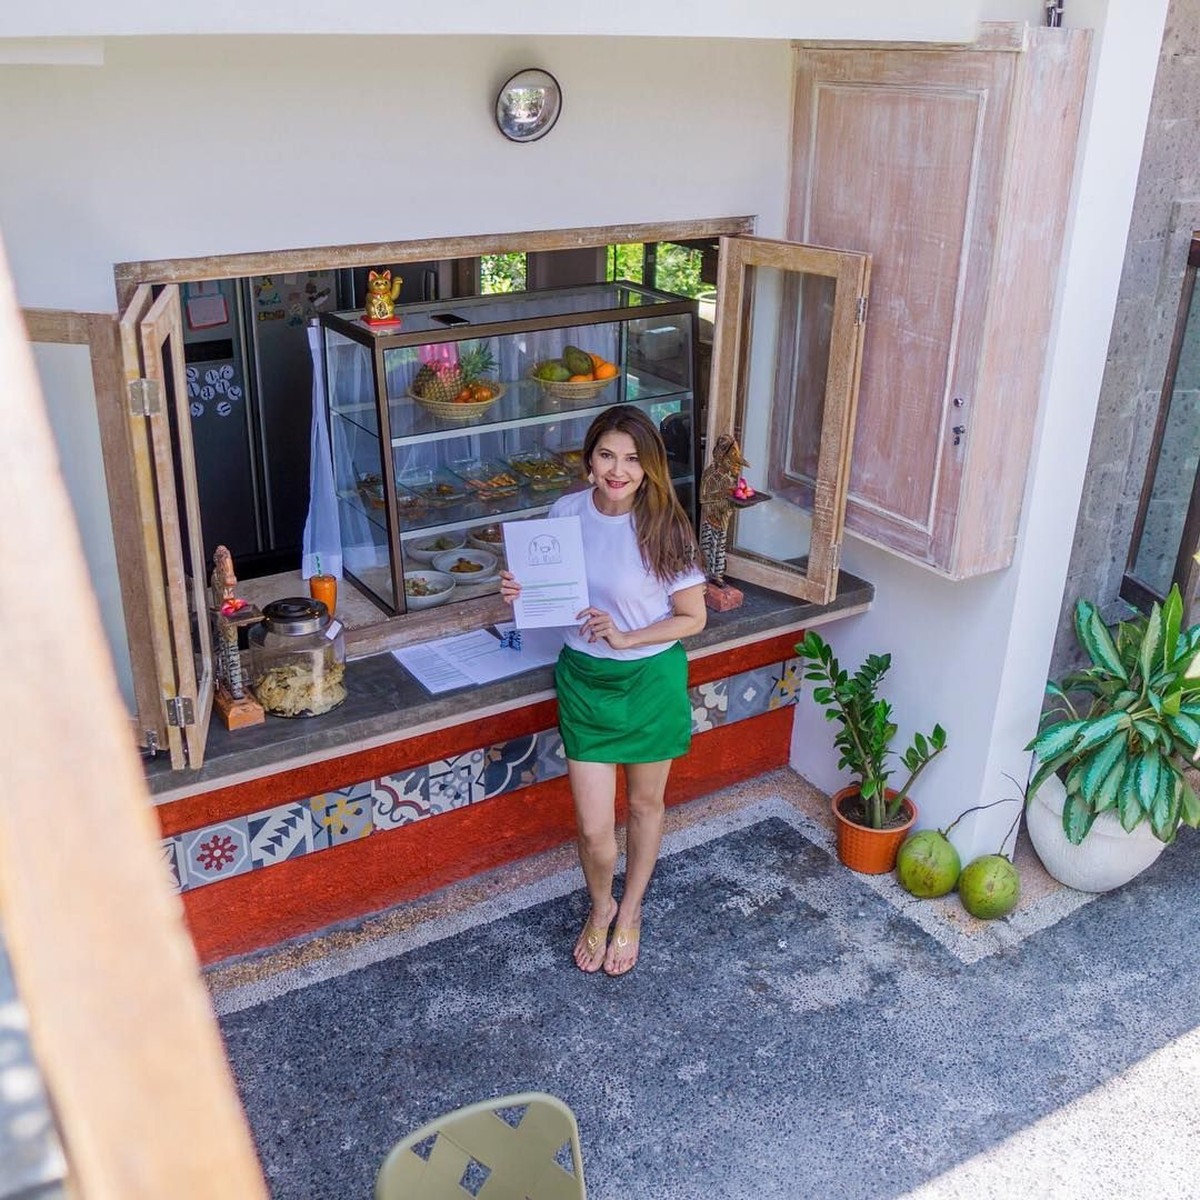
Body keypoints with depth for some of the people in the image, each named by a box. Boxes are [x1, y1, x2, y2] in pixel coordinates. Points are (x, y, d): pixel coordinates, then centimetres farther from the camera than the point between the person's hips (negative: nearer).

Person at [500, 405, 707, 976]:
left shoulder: (663, 526, -18)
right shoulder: (565, 512, -9)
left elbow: (693, 617, -10)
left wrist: (625, 638, -23)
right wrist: (521, 591, -14)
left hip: (651, 680, -1)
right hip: (583, 678, 2)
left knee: (645, 805, 19)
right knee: (593, 826, 5)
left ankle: (630, 912, 45)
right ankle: (600, 907, 38)